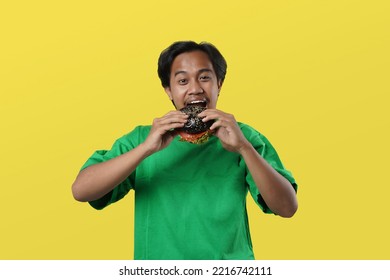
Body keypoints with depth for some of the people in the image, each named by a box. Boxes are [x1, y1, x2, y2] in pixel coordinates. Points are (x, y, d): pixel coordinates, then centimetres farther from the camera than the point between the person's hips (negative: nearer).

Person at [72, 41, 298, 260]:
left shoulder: (244, 137, 1)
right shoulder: (141, 138, 2)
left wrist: (244, 147, -20)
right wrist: (146, 149, -20)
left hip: (230, 258, 0)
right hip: (158, 266, 1)